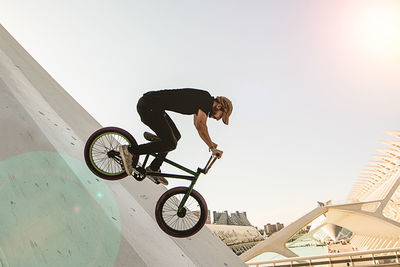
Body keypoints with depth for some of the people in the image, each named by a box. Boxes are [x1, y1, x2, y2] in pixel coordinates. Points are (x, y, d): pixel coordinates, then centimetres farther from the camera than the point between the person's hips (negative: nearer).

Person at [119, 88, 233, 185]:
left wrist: (210, 143, 28)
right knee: (170, 144, -10)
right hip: (149, 106, -10)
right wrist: (212, 147, -16)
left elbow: (197, 123, 29)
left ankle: (153, 169, 21)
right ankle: (129, 151, -5)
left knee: (175, 136, 14)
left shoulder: (203, 99, 16)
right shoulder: (206, 101, -12)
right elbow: (200, 125, -26)